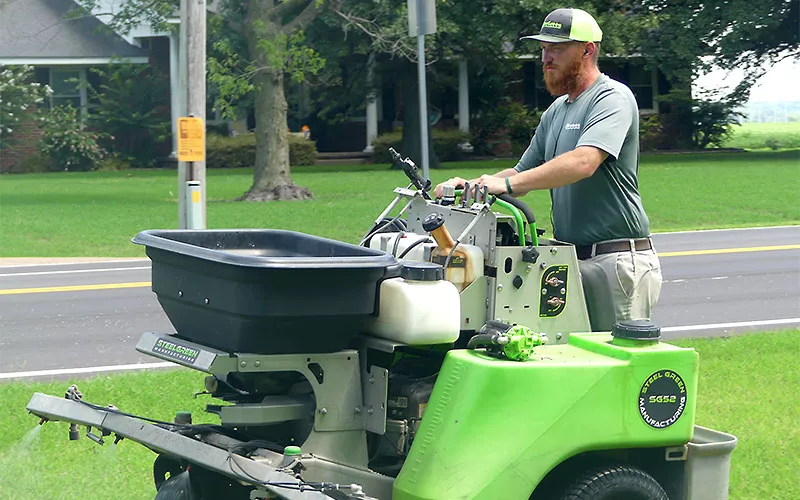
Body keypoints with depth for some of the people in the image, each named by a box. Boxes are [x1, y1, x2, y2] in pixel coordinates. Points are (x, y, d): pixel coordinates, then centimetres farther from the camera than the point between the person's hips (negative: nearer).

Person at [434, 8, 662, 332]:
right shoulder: (556, 111, 20)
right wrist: (470, 185, 4)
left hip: (617, 259, -8)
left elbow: (584, 162, -26)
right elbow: (524, 173, 24)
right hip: (572, 257, 9)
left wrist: (507, 183, -29)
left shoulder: (612, 98, -9)